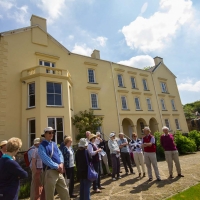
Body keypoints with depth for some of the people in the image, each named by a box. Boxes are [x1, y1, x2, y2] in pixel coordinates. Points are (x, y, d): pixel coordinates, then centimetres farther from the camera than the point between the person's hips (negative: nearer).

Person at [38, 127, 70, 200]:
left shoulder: (54, 144, 13)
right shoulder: (42, 146, -9)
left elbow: (60, 154, 9)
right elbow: (46, 159, -18)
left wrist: (61, 164, -10)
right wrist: (57, 167, -18)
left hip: (59, 171, 7)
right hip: (50, 171, -6)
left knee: (64, 191, 15)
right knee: (49, 194, 8)